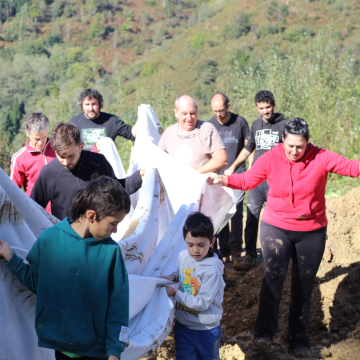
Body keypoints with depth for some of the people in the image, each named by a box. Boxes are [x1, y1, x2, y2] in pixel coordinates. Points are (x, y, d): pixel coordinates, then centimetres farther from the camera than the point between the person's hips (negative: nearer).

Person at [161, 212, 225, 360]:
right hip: (183, 325, 5)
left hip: (206, 330, -5)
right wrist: (173, 277, -3)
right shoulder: (183, 256, -5)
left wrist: (175, 293, -22)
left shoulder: (212, 270, -24)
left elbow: (202, 303, -23)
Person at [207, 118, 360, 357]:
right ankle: (265, 330, -15)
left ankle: (298, 338, 23)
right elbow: (248, 180, -4)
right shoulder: (271, 159, -9)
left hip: (312, 232, 1)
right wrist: (224, 180, -18)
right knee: (274, 274, -23)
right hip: (276, 227, -1)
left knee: (304, 286, 9)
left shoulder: (321, 158, -11)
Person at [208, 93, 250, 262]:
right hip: (217, 176, 1)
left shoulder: (240, 122, 1)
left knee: (236, 212, -4)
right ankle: (224, 249, 11)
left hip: (238, 174, -1)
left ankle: (236, 248, 10)